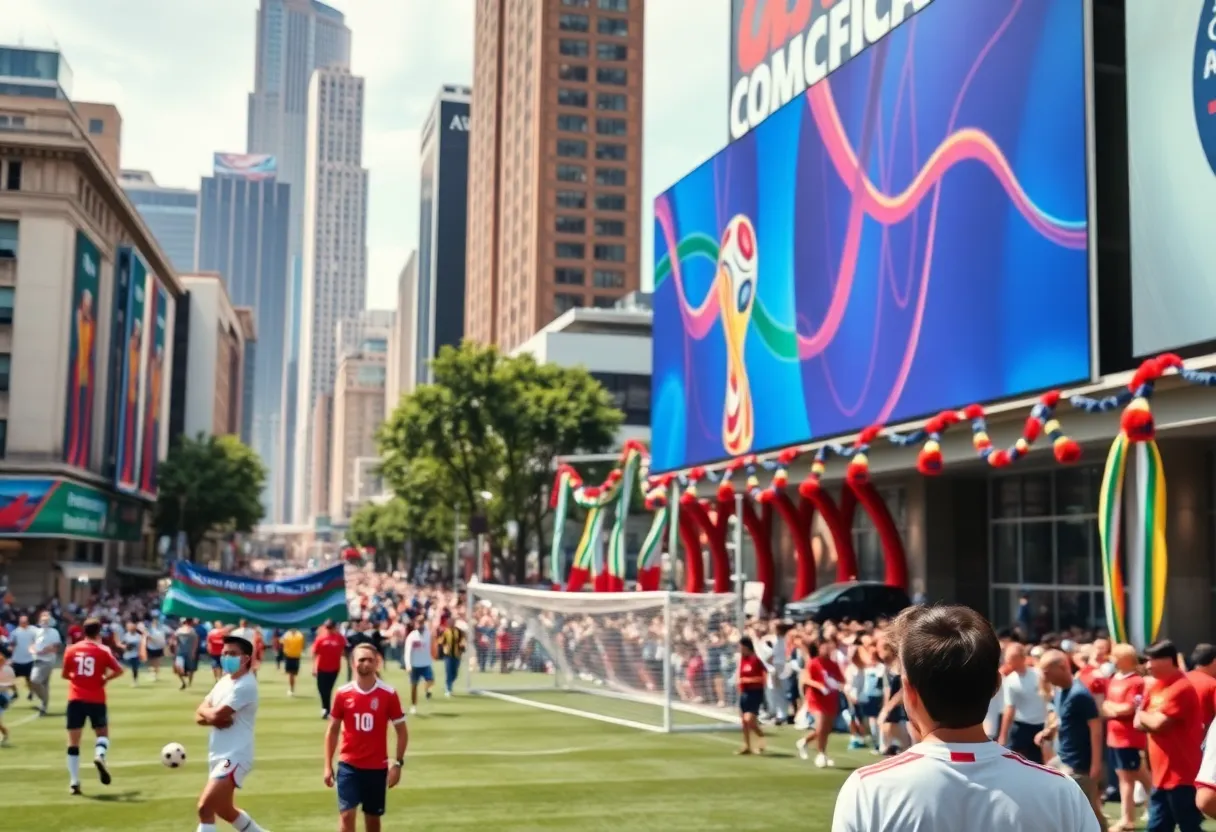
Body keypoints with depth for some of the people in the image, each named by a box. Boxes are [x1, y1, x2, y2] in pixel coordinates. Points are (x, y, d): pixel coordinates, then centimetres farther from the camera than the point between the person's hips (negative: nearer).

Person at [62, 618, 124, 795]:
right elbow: (119, 671, -8)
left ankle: (74, 782, 3)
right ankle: (100, 756, -17)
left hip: (75, 699, 1)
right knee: (102, 734, 16)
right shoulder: (102, 650, -2)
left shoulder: (72, 650, 4)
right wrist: (105, 678, 8)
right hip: (96, 699, -1)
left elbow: (64, 674, 12)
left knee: (73, 742, 8)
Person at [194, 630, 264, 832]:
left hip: (234, 757, -10)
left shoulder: (245, 686, -16)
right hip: (219, 756, 10)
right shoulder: (224, 680, 13)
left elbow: (217, 715, -23)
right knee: (224, 810, 22)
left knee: (205, 807, -19)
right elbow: (199, 716, 9)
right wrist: (214, 718, -13)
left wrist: (206, 712, -1)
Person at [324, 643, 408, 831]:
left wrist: (397, 763, -7)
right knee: (346, 814, -9)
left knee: (373, 817, 12)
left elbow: (402, 731, 0)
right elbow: (332, 731, 6)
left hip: (377, 767, 0)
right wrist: (328, 766, 3)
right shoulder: (343, 694, -3)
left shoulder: (388, 694, -6)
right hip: (349, 765, 0)